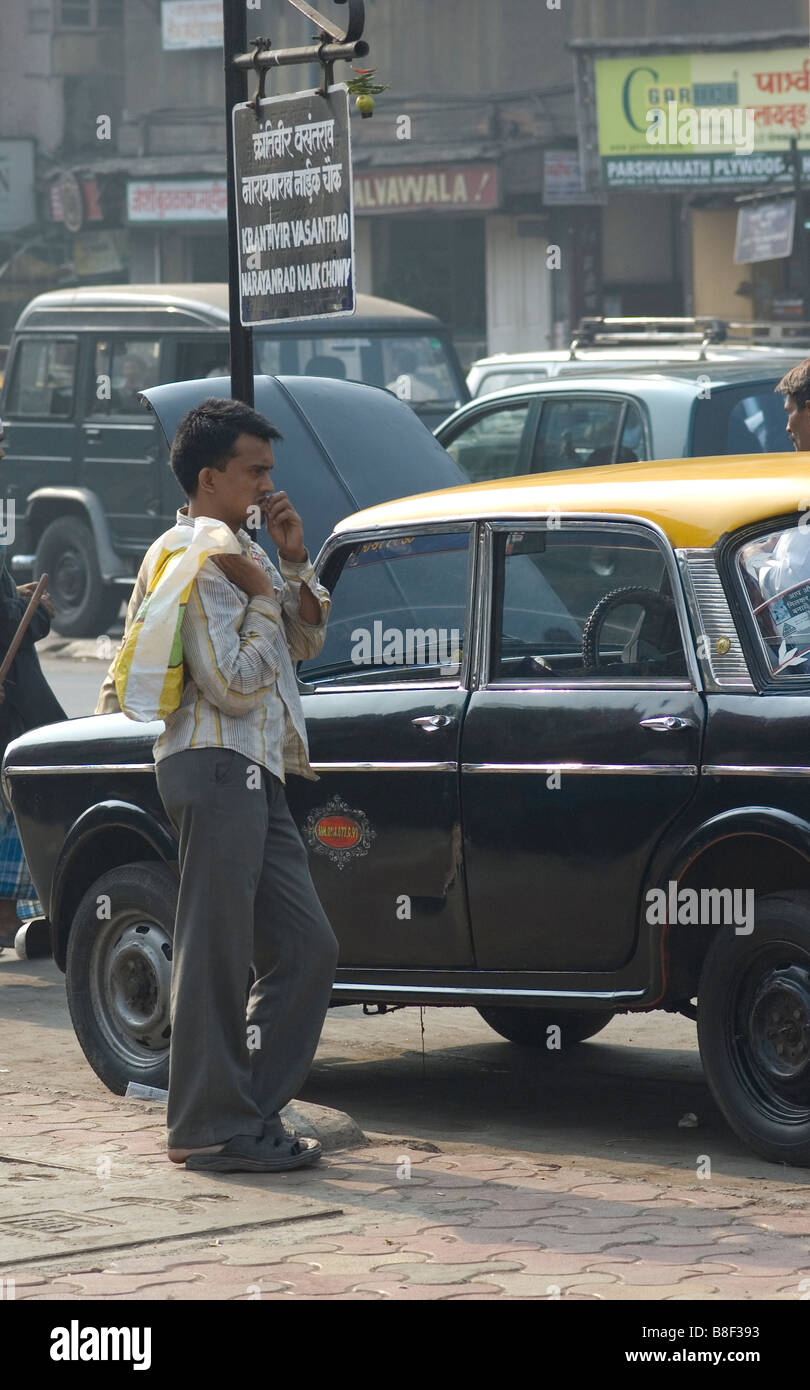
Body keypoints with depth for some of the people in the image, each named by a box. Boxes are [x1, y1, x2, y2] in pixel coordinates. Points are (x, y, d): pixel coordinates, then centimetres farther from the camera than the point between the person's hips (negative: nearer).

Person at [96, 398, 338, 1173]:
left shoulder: (239, 550, 18)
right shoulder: (188, 562, -11)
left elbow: (306, 641, 22)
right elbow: (233, 686, -18)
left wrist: (293, 562, 8)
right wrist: (264, 595, -9)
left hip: (256, 775, 10)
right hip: (216, 767, -10)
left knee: (306, 950, 9)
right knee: (215, 958, -6)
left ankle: (255, 1113, 13)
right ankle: (210, 1130, -2)